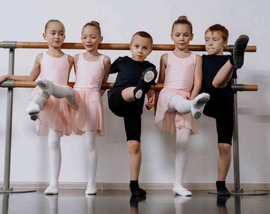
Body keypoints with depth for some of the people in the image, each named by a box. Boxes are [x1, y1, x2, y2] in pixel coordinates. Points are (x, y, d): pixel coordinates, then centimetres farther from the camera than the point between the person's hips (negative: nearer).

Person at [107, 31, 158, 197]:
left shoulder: (150, 68, 12)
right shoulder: (122, 61, 10)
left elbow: (150, 87, 21)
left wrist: (152, 97, 2)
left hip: (134, 108, 1)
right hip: (116, 99, -1)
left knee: (135, 145, -5)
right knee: (128, 92, -35)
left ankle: (134, 184, 4)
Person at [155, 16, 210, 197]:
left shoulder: (196, 58, 15)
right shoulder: (166, 57, 16)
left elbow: (198, 82, 5)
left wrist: (192, 98, -11)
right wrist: (154, 100, 9)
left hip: (186, 98, 1)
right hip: (168, 95, -1)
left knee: (184, 141, -13)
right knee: (177, 101, -41)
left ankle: (178, 184, -8)